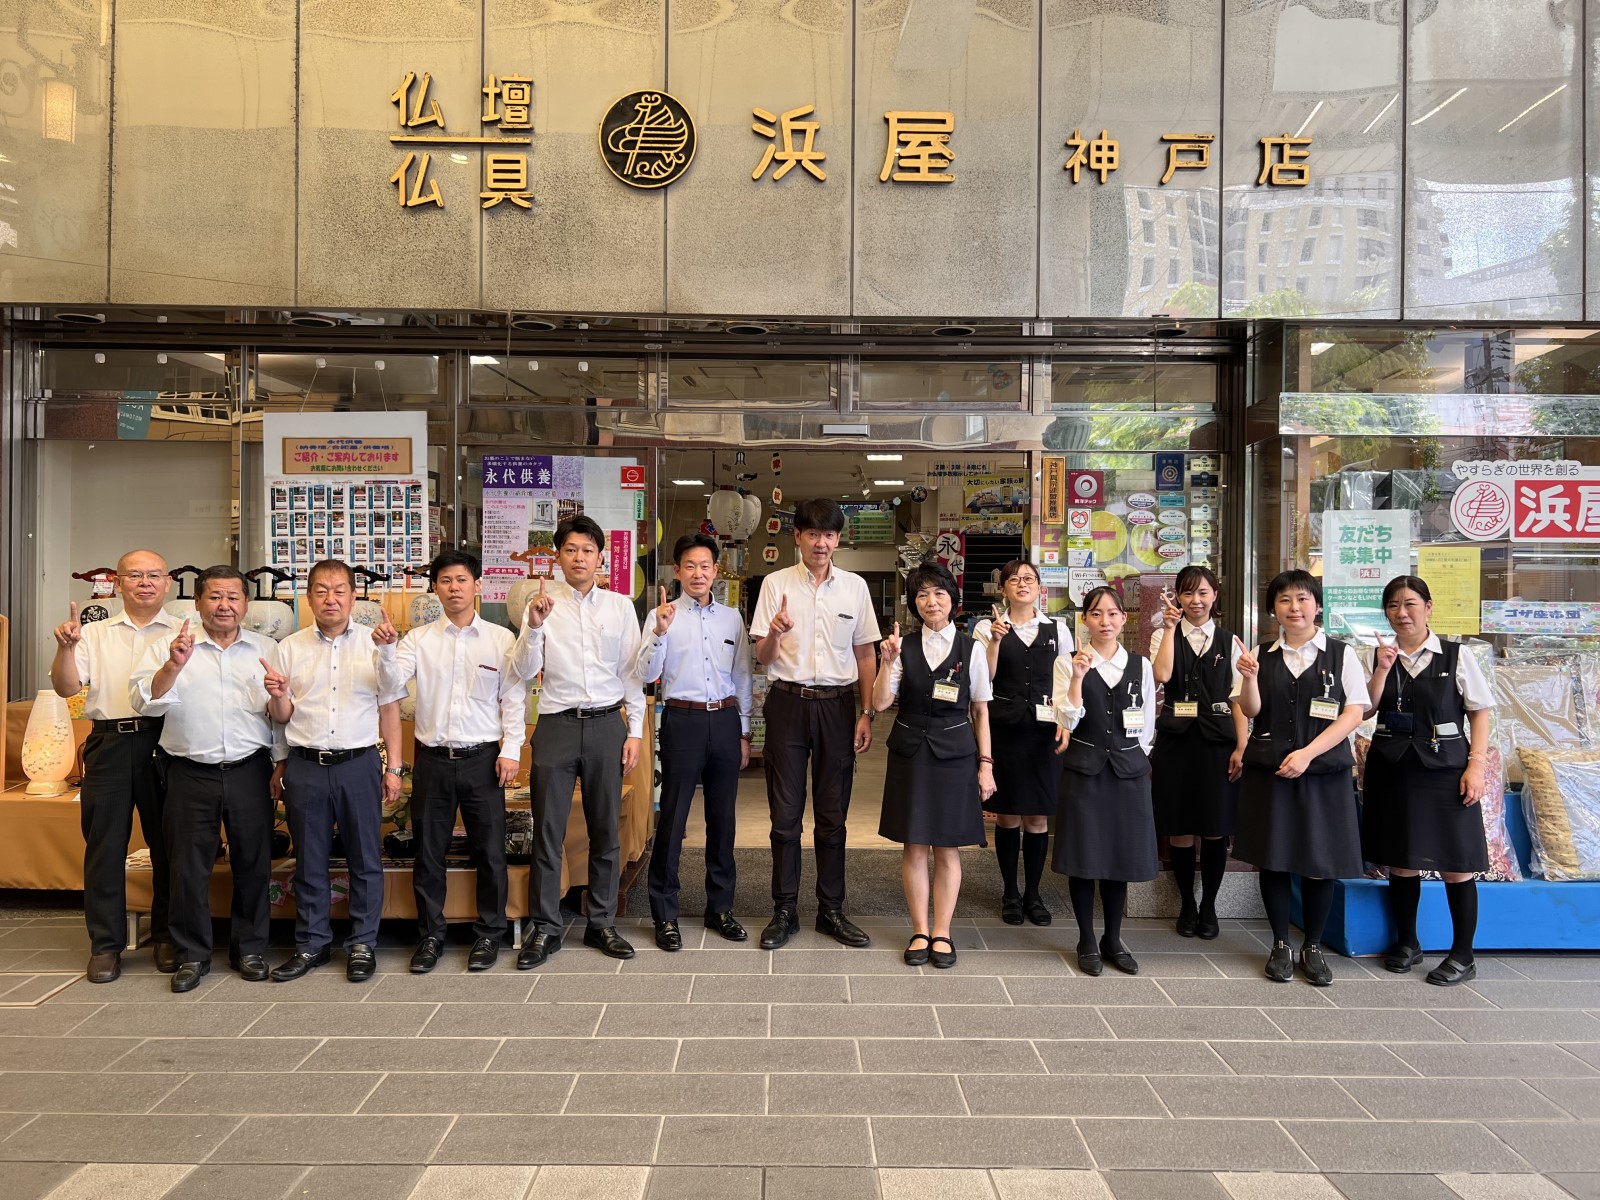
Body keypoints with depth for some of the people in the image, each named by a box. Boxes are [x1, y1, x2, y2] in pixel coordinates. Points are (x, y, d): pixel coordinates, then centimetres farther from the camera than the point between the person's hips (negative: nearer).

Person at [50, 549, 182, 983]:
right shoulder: (94, 634, 13)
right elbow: (67, 688, 4)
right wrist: (66, 648, -13)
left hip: (166, 741, -1)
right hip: (110, 744, 2)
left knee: (168, 842, 5)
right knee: (105, 844, 5)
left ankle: (166, 937, 19)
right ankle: (105, 943, 16)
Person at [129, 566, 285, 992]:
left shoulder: (266, 650, 7)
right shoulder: (169, 648, 4)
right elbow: (144, 702, -6)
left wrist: (281, 769, 3)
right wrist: (174, 665, -21)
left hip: (249, 772, 1)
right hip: (191, 774, -1)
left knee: (253, 863, 8)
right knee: (188, 866, 6)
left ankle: (249, 949, 23)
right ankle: (192, 955, 21)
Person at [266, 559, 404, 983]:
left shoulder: (374, 643, 2)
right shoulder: (290, 648, 6)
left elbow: (389, 709, 4)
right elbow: (283, 717, 10)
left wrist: (394, 768, 1)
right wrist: (278, 696, -13)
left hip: (359, 764, -1)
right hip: (305, 767, 2)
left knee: (365, 859, 5)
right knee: (309, 860, 11)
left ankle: (362, 944, 18)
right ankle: (311, 944, 25)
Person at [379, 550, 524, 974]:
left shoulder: (501, 639, 1)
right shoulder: (419, 639, 4)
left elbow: (513, 699, 0)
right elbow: (391, 685, -7)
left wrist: (511, 750, -6)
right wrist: (385, 649, -25)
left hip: (482, 759, -1)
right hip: (433, 759, 2)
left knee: (490, 851, 5)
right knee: (428, 852, 10)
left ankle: (489, 934, 22)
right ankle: (431, 936, 25)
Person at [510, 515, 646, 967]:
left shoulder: (620, 606, 5)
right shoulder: (543, 604, 1)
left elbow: (632, 672, 6)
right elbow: (523, 670, -5)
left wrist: (635, 731, 2)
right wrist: (533, 625, -21)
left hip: (607, 725, 1)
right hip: (557, 725, -1)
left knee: (605, 831, 10)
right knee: (548, 831, 4)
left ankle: (602, 924, 23)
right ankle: (545, 928, 17)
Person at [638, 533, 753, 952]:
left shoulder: (732, 618, 9)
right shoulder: (661, 615, -1)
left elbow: (742, 677, 13)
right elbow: (647, 674, -9)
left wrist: (744, 732, 12)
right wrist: (660, 632, -23)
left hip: (725, 720, 4)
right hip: (683, 720, -3)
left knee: (722, 817, 11)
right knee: (673, 818, 0)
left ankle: (720, 907, 25)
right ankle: (665, 914, 13)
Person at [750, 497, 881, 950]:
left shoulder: (855, 587, 5)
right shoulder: (776, 584, 1)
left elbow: (866, 654, 9)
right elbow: (763, 656, 0)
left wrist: (866, 714, 3)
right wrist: (775, 632, -23)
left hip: (837, 705, 1)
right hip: (788, 703, -1)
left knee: (832, 815, 8)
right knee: (785, 813, 5)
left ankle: (831, 910, 20)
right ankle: (784, 911, 16)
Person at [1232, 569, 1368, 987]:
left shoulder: (1341, 654, 0)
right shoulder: (1262, 655, 6)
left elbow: (1353, 714, -5)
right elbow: (1251, 711, 2)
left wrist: (1307, 753, -14)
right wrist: (1249, 678, -17)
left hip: (1323, 770, -1)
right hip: (1268, 769, 2)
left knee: (1320, 860, 4)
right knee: (1273, 858, 6)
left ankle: (1313, 948, 21)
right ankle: (1280, 945, 21)